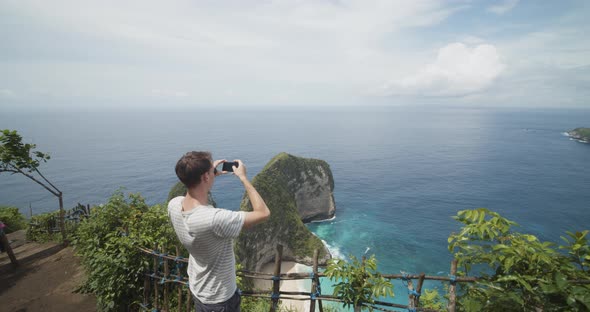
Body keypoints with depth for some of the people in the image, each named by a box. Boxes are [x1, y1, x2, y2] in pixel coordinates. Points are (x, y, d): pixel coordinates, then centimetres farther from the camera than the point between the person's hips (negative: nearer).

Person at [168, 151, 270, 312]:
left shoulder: (173, 205, -17)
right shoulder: (215, 219, -41)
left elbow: (193, 191, 9)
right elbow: (263, 213, -30)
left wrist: (212, 175, -2)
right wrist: (243, 177, -24)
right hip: (219, 298, -6)